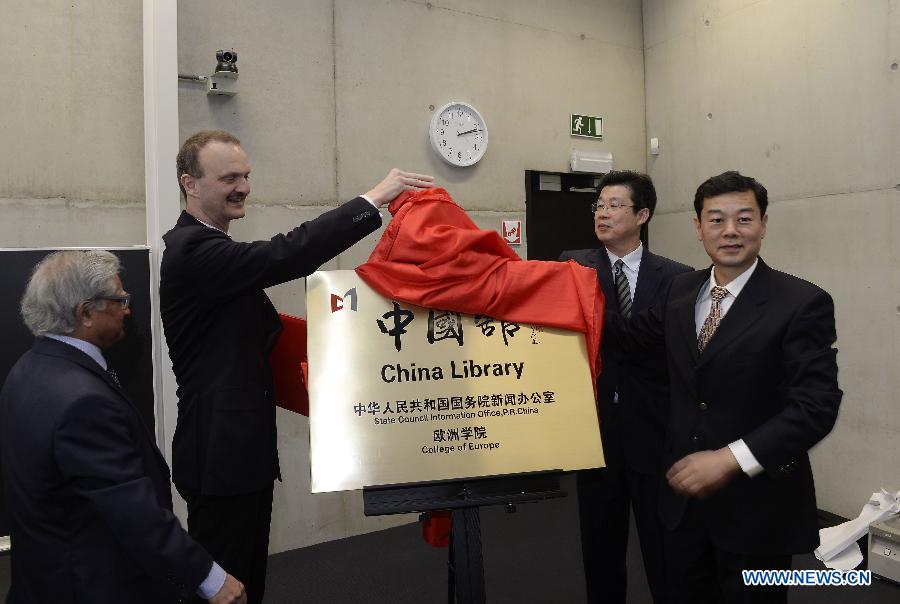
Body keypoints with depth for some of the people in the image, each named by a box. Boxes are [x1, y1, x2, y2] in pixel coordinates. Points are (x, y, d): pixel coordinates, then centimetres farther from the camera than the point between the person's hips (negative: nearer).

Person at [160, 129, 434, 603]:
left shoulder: (213, 250, 15)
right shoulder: (192, 249, -17)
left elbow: (271, 333, 16)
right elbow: (286, 255, -29)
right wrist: (374, 199, -26)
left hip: (244, 448, 10)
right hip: (221, 454, -10)